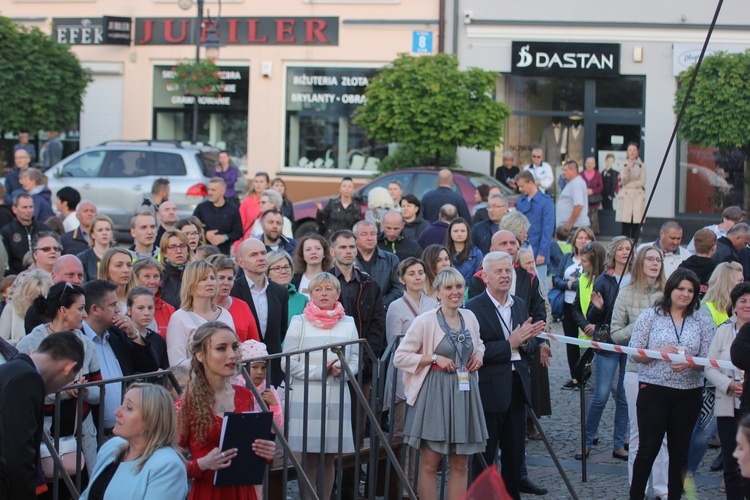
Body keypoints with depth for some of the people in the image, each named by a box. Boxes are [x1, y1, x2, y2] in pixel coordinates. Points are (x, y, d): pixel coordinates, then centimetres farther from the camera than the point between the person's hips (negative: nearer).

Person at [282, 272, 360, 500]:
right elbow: (288, 363, -3)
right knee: (309, 460, -3)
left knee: (329, 459, 7)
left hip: (337, 398, 3)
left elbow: (355, 361, 12)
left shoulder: (348, 323, 10)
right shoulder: (299, 322, 2)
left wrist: (341, 370, -9)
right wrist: (321, 371, -11)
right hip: (306, 399, -3)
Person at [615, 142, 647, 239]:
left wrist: (628, 184, -4)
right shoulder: (623, 165, 7)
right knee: (626, 222, -6)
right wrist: (627, 169, -19)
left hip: (638, 196, 0)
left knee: (636, 222, -5)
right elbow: (624, 180, -3)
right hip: (626, 195, 0)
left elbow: (642, 182, 0)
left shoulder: (642, 166, 7)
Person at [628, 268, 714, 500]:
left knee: (680, 451, 9)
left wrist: (689, 363, -18)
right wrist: (659, 352, -18)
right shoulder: (650, 316, 1)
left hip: (689, 394, 2)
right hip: (653, 391, -2)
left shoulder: (702, 322, 5)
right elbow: (635, 354, -2)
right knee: (648, 448, 1)